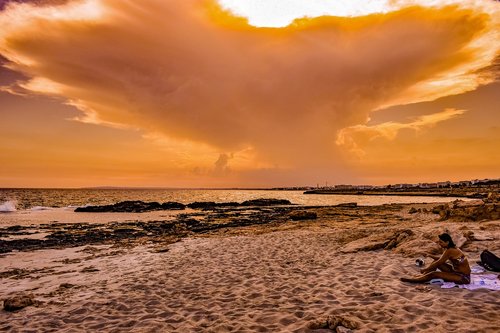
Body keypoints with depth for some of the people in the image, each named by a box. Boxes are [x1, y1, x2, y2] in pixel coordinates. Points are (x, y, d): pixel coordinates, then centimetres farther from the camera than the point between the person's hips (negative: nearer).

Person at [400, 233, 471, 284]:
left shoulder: (450, 251, -24)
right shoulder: (452, 248, 5)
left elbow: (438, 263, -18)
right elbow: (439, 260, 13)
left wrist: (425, 269, -6)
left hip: (463, 278, -9)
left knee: (434, 274, -19)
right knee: (436, 261, 4)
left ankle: (411, 280, -9)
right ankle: (422, 276, 6)